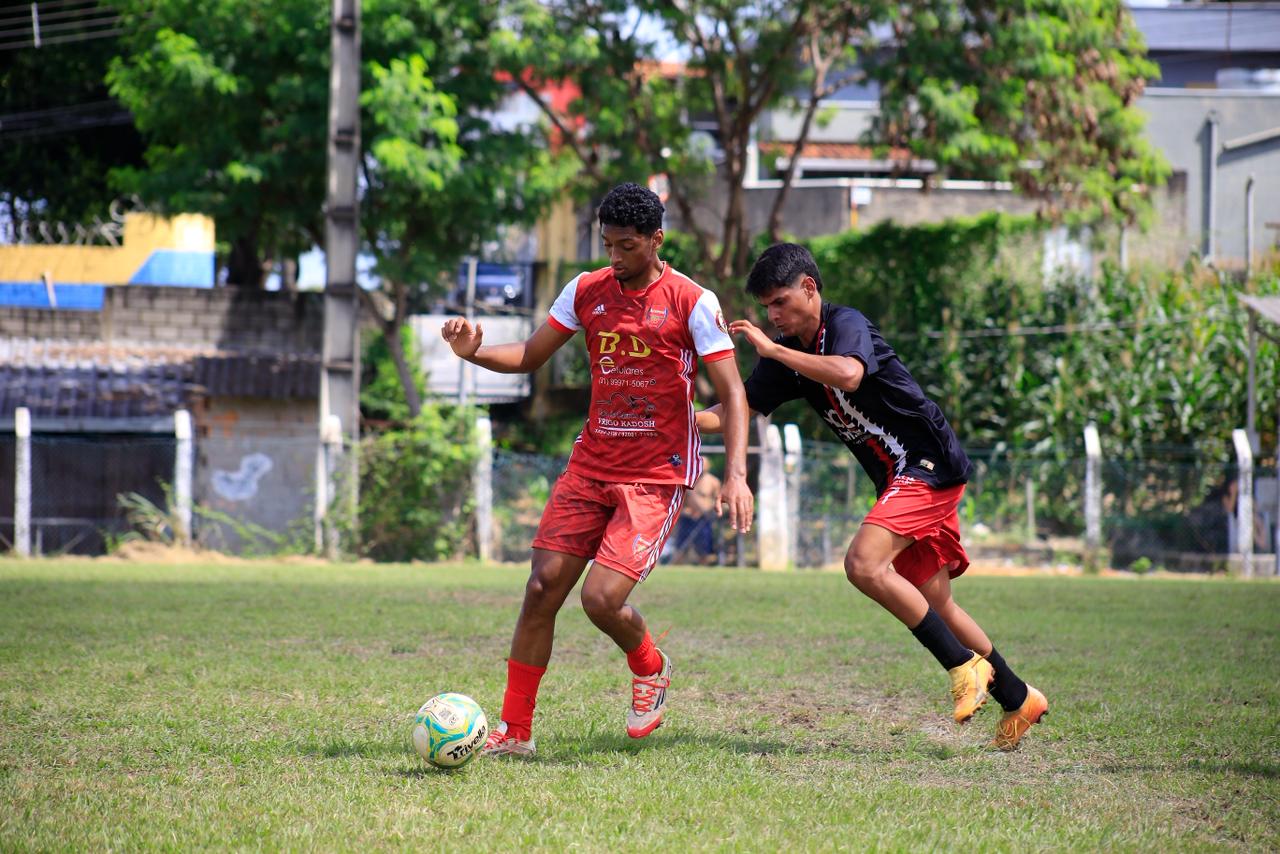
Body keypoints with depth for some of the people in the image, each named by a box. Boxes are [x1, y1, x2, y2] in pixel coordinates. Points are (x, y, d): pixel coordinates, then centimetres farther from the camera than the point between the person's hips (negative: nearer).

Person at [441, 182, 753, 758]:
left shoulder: (692, 303, -8)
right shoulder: (586, 291, 5)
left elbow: (731, 394, -7)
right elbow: (529, 357, 13)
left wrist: (735, 475, -19)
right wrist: (474, 352, -8)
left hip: (658, 476, -5)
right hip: (591, 465, 5)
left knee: (602, 597, -17)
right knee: (543, 587, -4)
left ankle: (650, 671, 18)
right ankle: (513, 731, 5)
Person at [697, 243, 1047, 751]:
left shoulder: (846, 324, -14)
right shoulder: (790, 352, 10)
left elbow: (848, 374, -36)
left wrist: (773, 350, -29)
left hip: (930, 461, -10)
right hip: (900, 478, 10)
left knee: (864, 564, -24)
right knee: (932, 603, 11)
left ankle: (964, 665, -14)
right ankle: (1018, 699, 25)